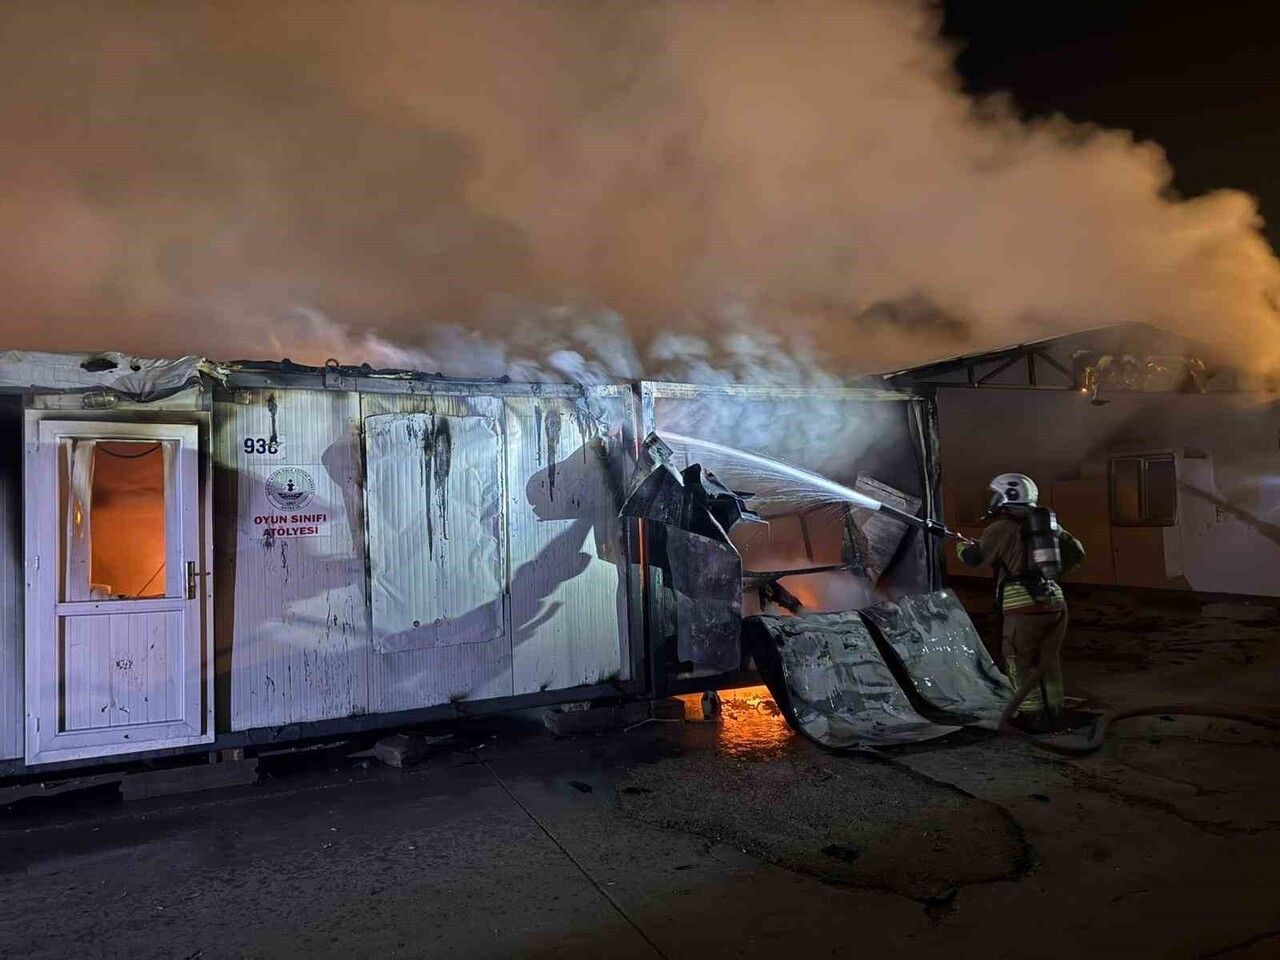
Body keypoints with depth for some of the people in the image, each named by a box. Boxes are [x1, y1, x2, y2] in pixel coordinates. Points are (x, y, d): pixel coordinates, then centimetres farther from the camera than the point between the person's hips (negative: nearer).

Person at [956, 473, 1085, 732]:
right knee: (1048, 661, 17)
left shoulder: (1002, 527, -6)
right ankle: (1054, 714, 25)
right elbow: (1077, 552, 17)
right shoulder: (1048, 522, 14)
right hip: (1055, 602, 7)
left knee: (1019, 662, 6)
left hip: (1024, 606, -7)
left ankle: (1033, 717, 8)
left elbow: (973, 558, -3)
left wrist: (962, 545, 18)